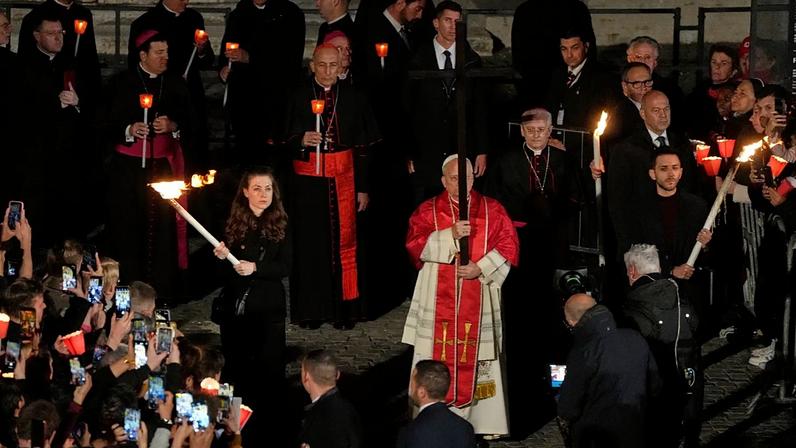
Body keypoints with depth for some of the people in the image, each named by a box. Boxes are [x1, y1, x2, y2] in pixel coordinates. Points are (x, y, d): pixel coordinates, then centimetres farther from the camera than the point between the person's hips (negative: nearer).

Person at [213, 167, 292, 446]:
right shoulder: (234, 222, 2)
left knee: (269, 368, 0)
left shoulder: (281, 225, -3)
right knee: (235, 366, 10)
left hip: (268, 308, -2)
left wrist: (256, 268, -21)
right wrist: (221, 256, -14)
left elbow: (285, 267, -8)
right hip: (235, 304, 2)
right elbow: (224, 265, 7)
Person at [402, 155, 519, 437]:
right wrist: (450, 235, -21)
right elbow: (415, 244, -8)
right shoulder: (428, 211, 5)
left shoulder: (492, 210, 7)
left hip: (478, 300, 0)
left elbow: (508, 245, 1)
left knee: (478, 359, 1)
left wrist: (481, 268, -12)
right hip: (439, 300, 0)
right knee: (437, 360, -2)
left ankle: (487, 422, 7)